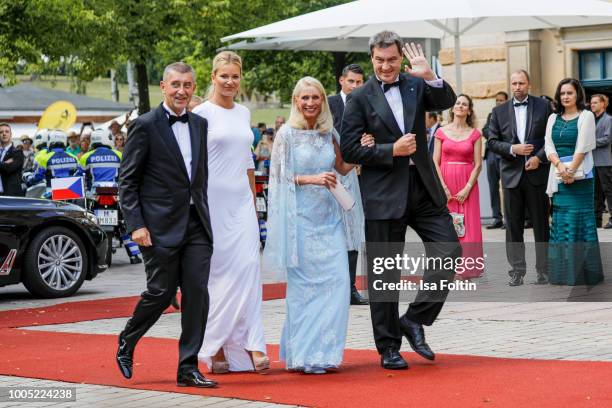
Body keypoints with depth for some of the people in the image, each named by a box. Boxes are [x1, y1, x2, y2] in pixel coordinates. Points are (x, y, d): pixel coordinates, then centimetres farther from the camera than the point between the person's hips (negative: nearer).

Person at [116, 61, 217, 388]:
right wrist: (136, 224, -13)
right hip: (161, 225, -5)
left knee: (197, 294, -1)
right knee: (161, 293, -1)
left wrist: (205, 216, 15)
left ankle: (188, 368, 5)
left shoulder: (200, 125, 13)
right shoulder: (145, 125, -6)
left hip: (197, 224, 5)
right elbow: (127, 180, -6)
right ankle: (126, 343, 26)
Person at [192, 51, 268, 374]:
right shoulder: (202, 114, -4)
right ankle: (214, 348, 7)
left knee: (248, 268, -5)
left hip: (242, 201, 5)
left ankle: (251, 345, -7)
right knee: (218, 271, -2)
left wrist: (254, 202, 19)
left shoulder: (244, 113, 14)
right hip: (213, 200, -5)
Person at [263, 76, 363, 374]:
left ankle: (323, 350, 9)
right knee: (304, 283, -4)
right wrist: (311, 179, -16)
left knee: (336, 281, -2)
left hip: (329, 217, 5)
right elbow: (279, 176, -5)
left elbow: (342, 167, 20)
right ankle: (303, 354, 5)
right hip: (301, 217, -5)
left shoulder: (329, 133, 10)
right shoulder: (287, 134, -4)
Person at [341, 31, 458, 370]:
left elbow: (447, 101, -8)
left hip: (423, 189, 3)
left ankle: (414, 319, 7)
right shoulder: (360, 98, -2)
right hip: (384, 195, -3)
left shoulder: (415, 85, 8)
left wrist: (429, 76, -23)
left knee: (449, 251, -6)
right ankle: (389, 346, 12)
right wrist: (392, 150, -14)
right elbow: (350, 150, -6)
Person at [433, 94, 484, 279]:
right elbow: (435, 162, 3)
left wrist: (467, 188, -9)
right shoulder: (442, 132, 5)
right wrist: (443, 186, -7)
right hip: (445, 184, 0)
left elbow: (478, 164, 0)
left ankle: (466, 271, 3)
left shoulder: (474, 134, 4)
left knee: (467, 227, -2)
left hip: (467, 185, 0)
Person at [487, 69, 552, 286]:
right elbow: (492, 141, 5)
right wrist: (512, 149, -11)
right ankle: (517, 270, 8)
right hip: (511, 174, 2)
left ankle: (544, 269, 9)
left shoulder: (543, 106, 3)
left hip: (537, 172, -2)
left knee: (541, 224, 3)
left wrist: (539, 157, -12)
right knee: (513, 225, 3)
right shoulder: (499, 111, 8)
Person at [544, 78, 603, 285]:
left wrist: (571, 170, -15)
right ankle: (562, 271, 8)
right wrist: (560, 166, -12)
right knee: (561, 220, 3)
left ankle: (582, 272, 0)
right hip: (558, 175, 4)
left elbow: (583, 147, -8)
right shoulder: (553, 119, 14)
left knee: (579, 219, -4)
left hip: (579, 175, -4)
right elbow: (549, 146, 5)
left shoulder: (586, 116, 0)